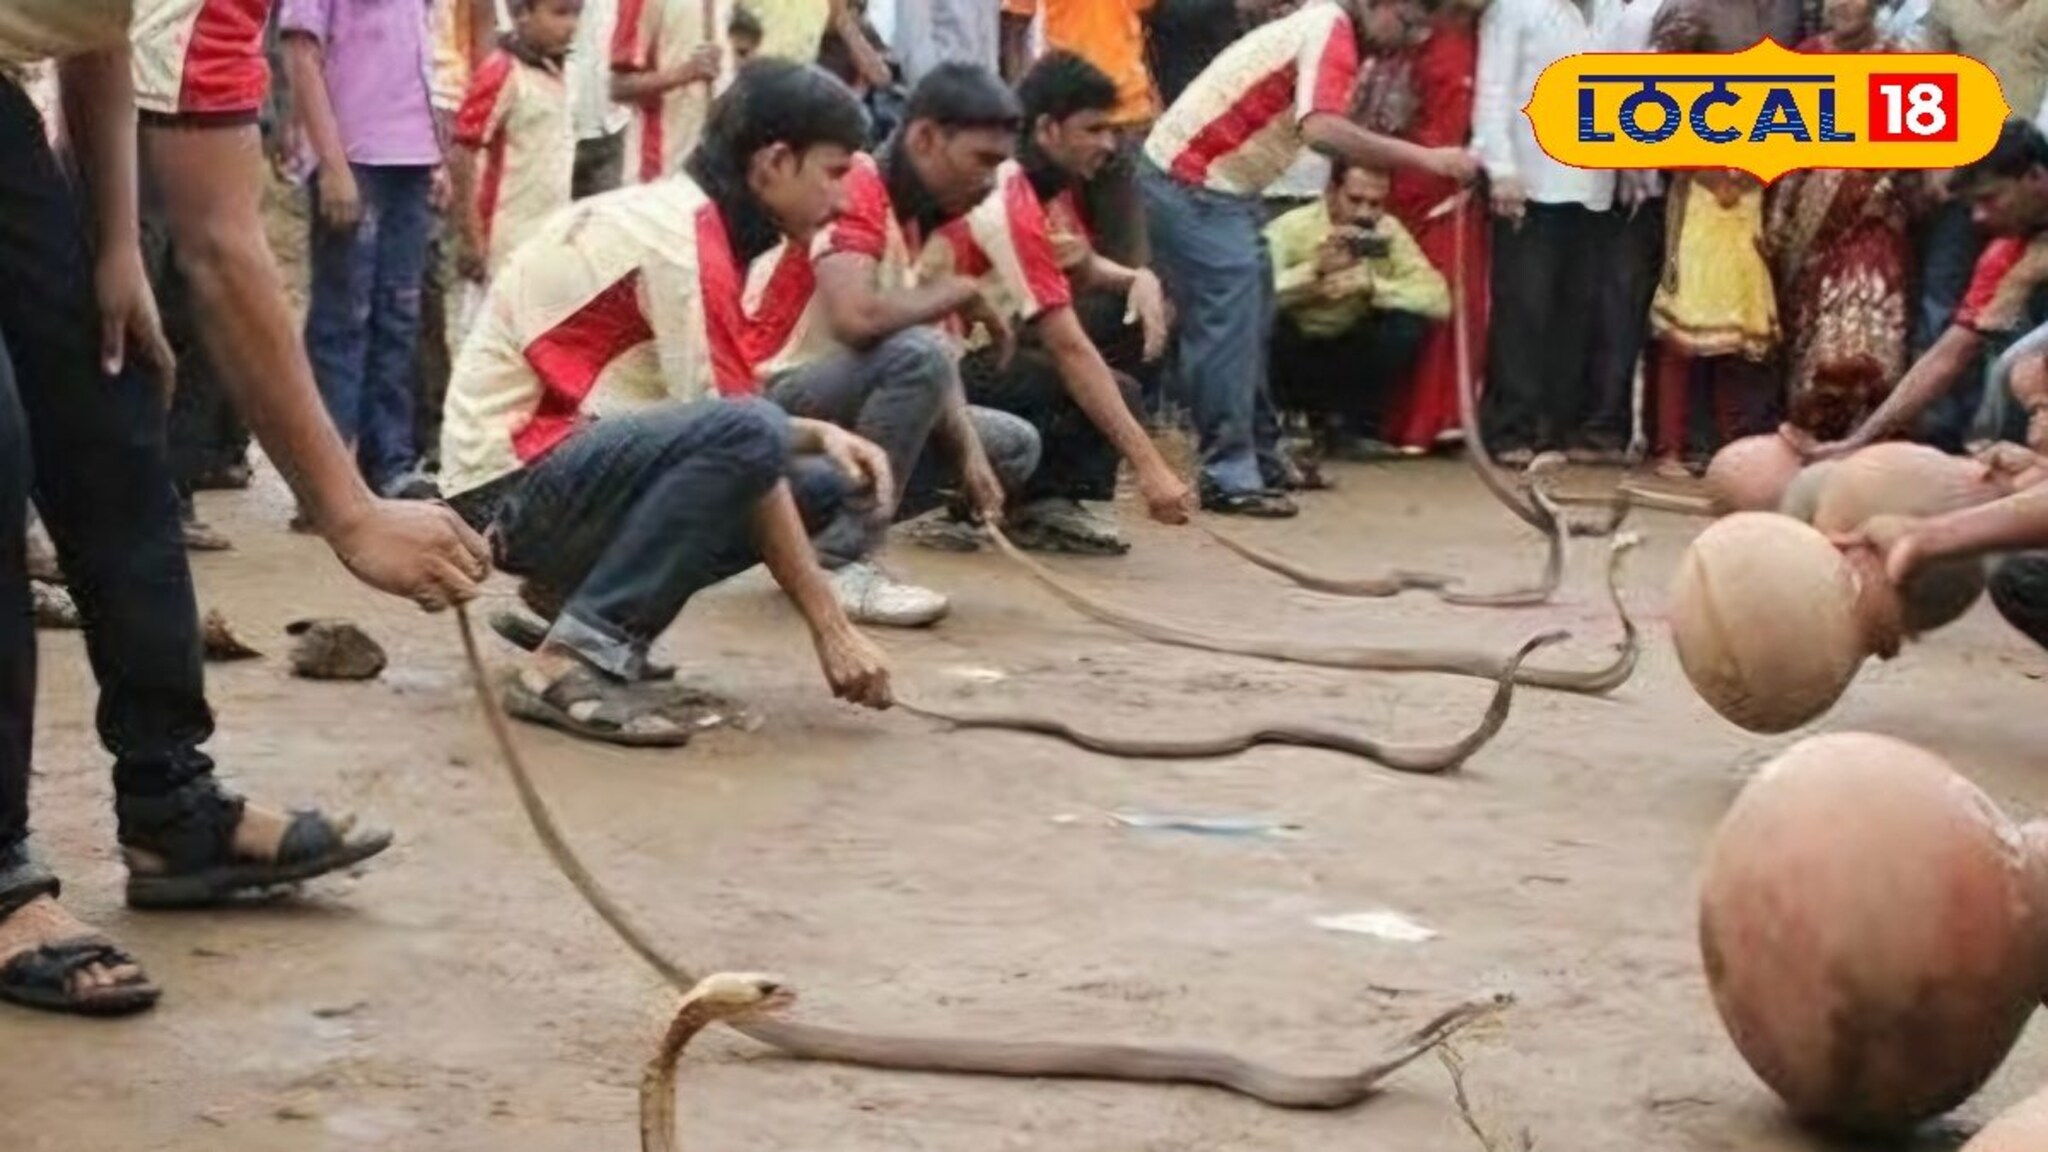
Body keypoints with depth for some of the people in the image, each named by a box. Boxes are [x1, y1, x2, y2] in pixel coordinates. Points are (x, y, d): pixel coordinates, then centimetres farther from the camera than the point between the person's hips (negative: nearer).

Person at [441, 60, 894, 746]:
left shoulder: (673, 215, 11)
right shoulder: (686, 241, -18)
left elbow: (707, 409, 18)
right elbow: (738, 433, -20)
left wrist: (821, 436, 0)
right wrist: (831, 628, -17)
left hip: (566, 464, 10)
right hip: (513, 483, -10)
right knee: (747, 441, -31)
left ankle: (576, 591, 9)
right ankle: (575, 661, -24)